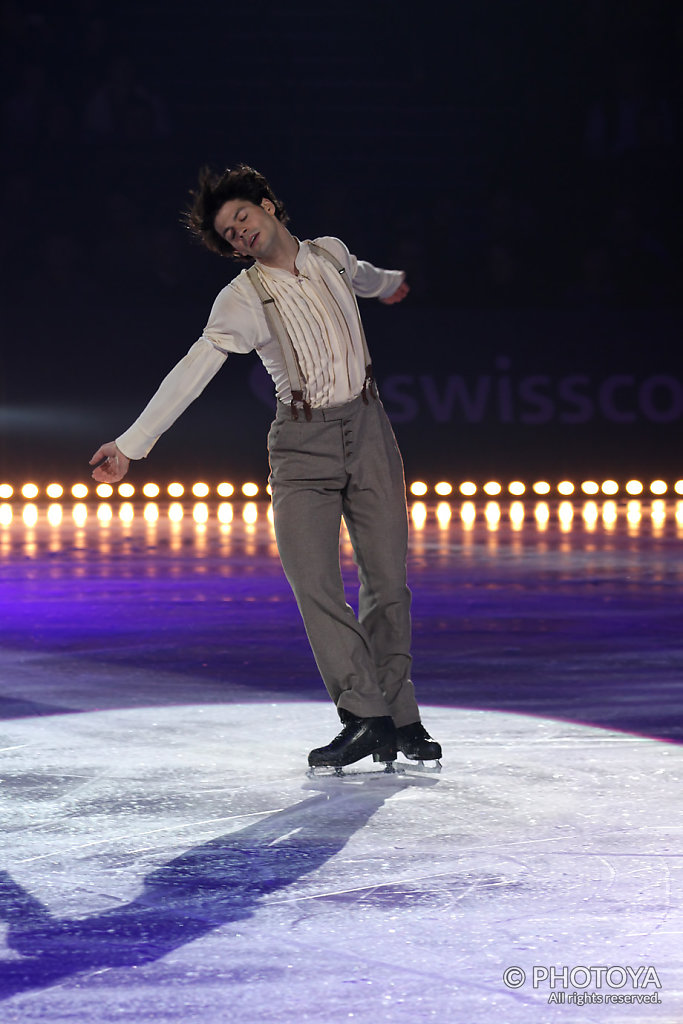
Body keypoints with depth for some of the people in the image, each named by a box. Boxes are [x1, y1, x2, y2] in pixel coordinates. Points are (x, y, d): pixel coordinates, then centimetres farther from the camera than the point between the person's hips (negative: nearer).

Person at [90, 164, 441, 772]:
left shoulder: (331, 254, 6)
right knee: (313, 581, -15)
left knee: (387, 579, 0)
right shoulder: (244, 299, -6)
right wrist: (130, 446, -22)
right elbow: (191, 374, -14)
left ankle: (400, 718, 9)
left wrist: (389, 283, 55)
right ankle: (366, 717, -11)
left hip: (367, 430, 3)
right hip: (303, 443, -3)